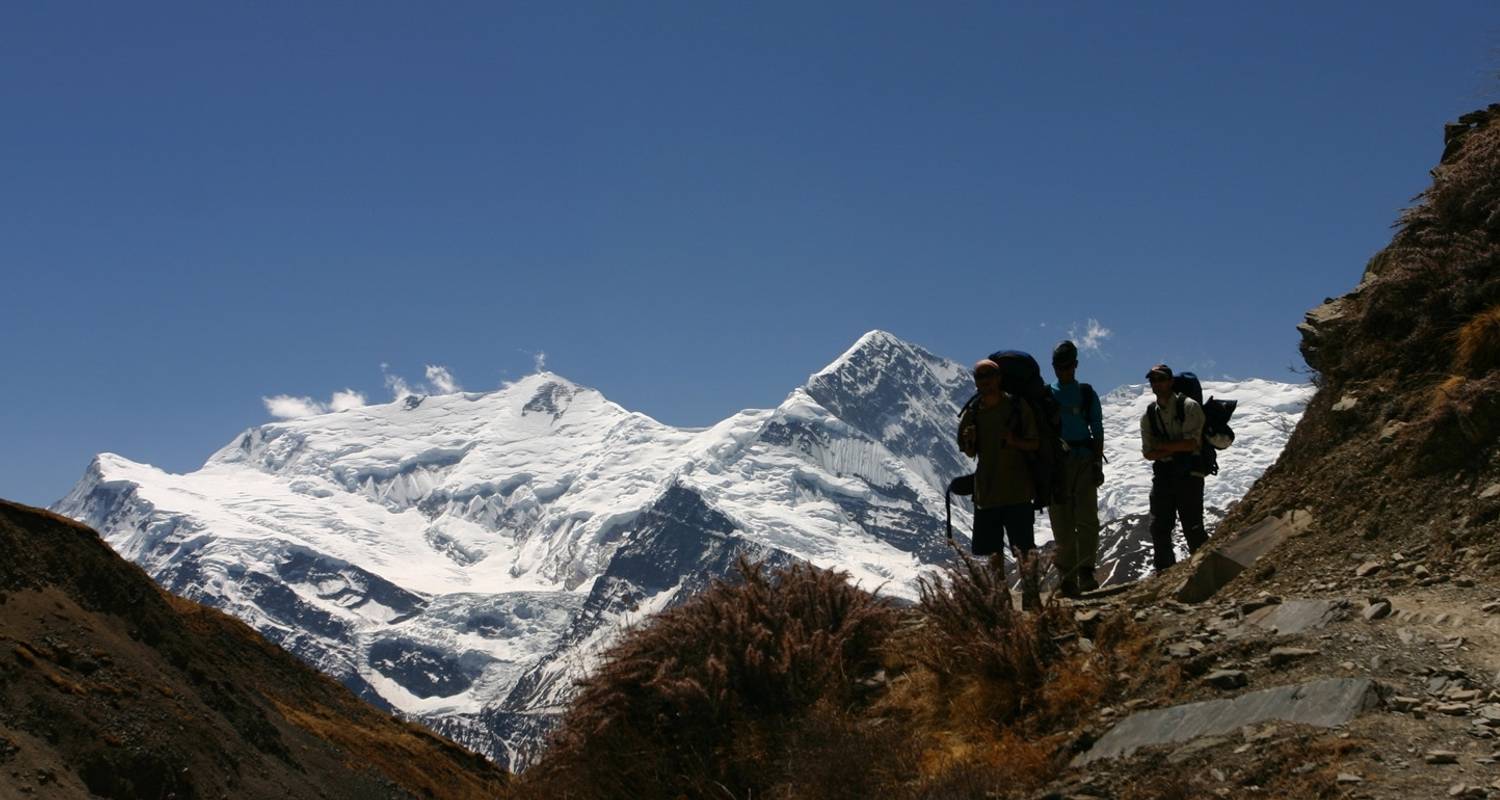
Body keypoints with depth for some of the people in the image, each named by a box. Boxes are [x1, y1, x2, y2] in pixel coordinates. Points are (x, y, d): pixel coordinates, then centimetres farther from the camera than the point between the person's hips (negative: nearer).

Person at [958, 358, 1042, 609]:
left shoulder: (1018, 407, -5)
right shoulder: (973, 413, 5)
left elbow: (1036, 444, -2)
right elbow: (970, 454, 12)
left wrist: (1014, 442, -22)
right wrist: (969, 442, -11)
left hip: (1016, 490, -4)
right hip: (986, 491, 4)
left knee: (1024, 548, -9)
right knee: (994, 551, 11)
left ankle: (1031, 597, -10)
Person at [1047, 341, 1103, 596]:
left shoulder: (1087, 394, 9)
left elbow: (1097, 431, 8)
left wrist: (1098, 463, -1)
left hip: (1084, 461, -1)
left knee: (1087, 519, -12)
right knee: (1062, 524, 0)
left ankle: (1086, 572, -15)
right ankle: (1068, 578, 2)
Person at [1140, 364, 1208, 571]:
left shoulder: (1189, 407, -5)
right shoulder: (1149, 415, 9)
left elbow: (1193, 442, -15)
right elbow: (1148, 453, 4)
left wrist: (1163, 445, -7)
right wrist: (1176, 449, -10)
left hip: (1188, 474, -5)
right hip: (1162, 474, 5)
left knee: (1193, 528, -8)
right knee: (1159, 528, 3)